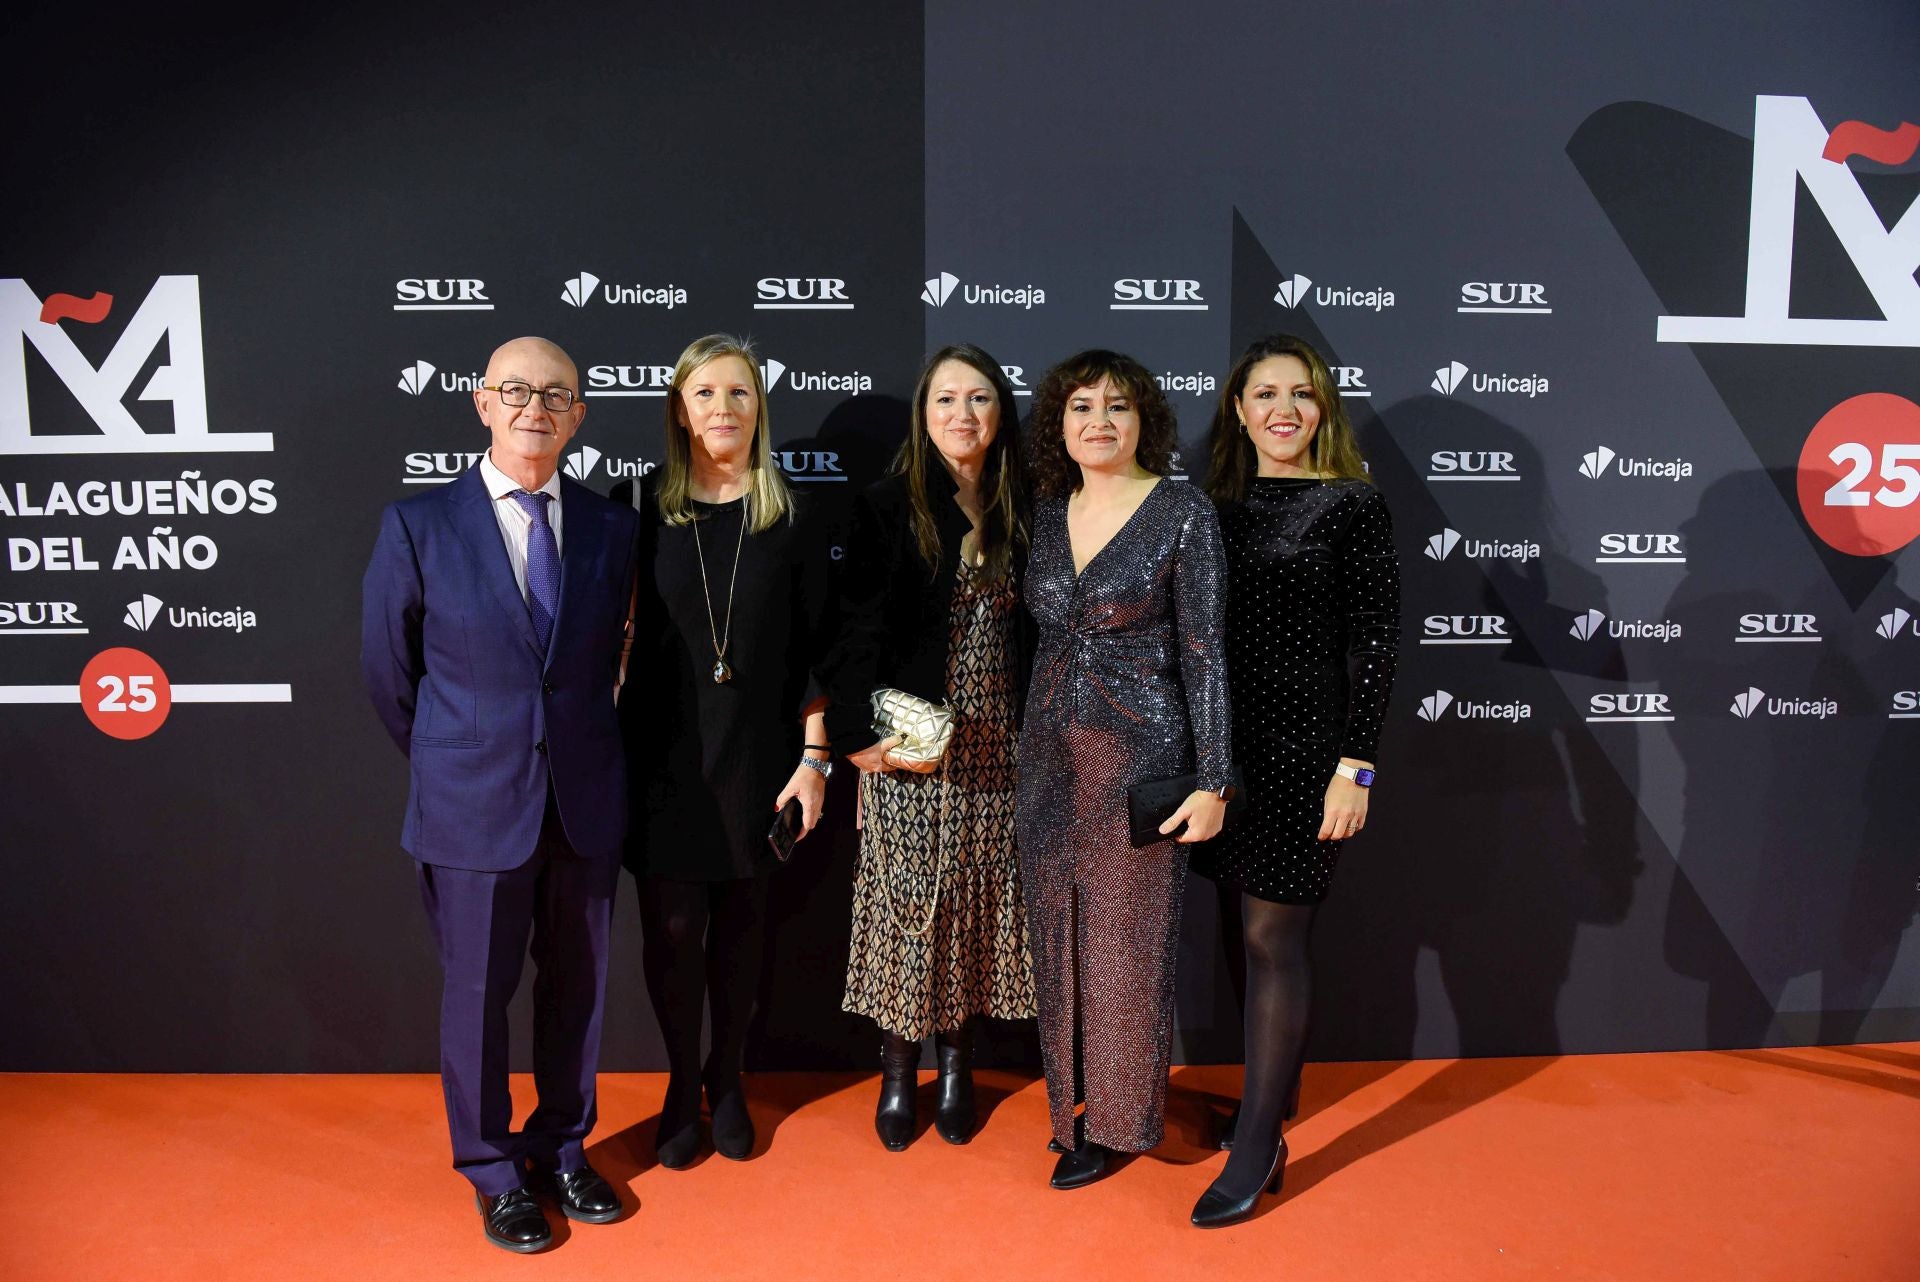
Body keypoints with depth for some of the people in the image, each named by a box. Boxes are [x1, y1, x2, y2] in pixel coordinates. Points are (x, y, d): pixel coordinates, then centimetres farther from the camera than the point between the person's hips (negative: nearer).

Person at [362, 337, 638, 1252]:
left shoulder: (611, 528, 1)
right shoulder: (418, 526, -7)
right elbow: (388, 669, 2)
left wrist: (580, 750, 10)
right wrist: (451, 764, 9)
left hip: (584, 803, 3)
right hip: (473, 808, -2)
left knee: (576, 985, 15)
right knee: (478, 992, 11)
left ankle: (563, 1149, 37)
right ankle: (494, 1172, 32)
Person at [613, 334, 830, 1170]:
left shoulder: (788, 517, 1)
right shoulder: (638, 506, -1)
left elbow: (812, 647, 2)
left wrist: (813, 757, -1)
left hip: (758, 757, 1)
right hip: (664, 756, 0)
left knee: (742, 922, 11)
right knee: (672, 925, 4)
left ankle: (727, 1076, 31)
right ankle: (682, 1081, 27)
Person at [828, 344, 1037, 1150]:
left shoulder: (1019, 513, 7)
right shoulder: (887, 508, -4)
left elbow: (1031, 633, 9)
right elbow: (859, 630, -6)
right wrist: (862, 735, -13)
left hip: (996, 751, 3)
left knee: (979, 904, 10)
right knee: (905, 901, 3)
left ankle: (956, 1062, 27)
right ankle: (897, 1073, 20)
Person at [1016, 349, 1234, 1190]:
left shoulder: (1183, 514, -8)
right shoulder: (1046, 513, 7)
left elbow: (1204, 651, -10)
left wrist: (1213, 781, -13)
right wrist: (1032, 743, 11)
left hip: (1141, 754, -5)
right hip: (1050, 756, 5)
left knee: (1128, 938, 5)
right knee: (1058, 932, 12)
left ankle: (1119, 1120, 23)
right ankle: (1073, 1099, 31)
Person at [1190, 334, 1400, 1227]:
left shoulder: (1353, 504, -4)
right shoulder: (1217, 506, 10)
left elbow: (1376, 639, -8)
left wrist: (1356, 765, -14)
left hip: (1305, 747, -5)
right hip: (1224, 744, 6)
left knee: (1271, 937, -3)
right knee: (1239, 930, 12)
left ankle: (1256, 1151, 9)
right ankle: (1268, 1099, 31)